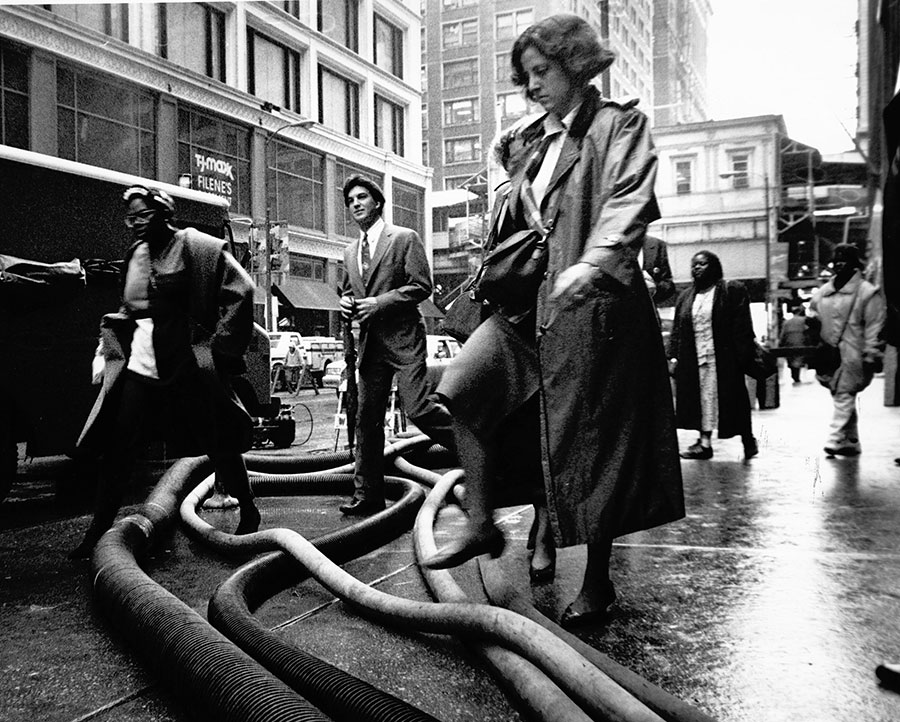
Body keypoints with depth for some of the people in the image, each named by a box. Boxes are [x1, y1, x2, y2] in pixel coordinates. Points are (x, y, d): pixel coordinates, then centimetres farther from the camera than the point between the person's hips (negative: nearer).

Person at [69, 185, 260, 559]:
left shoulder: (196, 247, -6)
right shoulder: (135, 254, 13)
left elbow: (240, 291, -10)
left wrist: (219, 347, -11)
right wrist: (113, 348, 12)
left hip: (187, 367, -5)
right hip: (138, 366, 6)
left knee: (219, 443, 6)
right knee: (117, 449, 2)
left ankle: (249, 514, 24)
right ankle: (98, 531, 12)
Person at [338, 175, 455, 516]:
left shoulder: (405, 238, -1)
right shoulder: (350, 252, 18)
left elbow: (422, 286, -8)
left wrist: (379, 303, -14)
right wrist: (345, 302, 5)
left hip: (403, 338, -6)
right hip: (369, 342, 6)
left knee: (417, 408, -16)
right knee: (367, 419, 4)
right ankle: (368, 494, 11)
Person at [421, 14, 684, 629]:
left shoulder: (619, 125, -2)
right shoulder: (541, 143, 20)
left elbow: (631, 200, -21)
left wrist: (594, 261, -35)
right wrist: (509, 174, 13)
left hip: (595, 301, -7)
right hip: (532, 300, 7)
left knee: (592, 440, -1)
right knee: (468, 384, -11)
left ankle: (598, 582, 14)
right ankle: (482, 524, 0)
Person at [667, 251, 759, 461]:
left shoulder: (732, 291, 0)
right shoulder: (685, 297, 16)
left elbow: (742, 327, -6)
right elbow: (677, 330, 14)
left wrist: (742, 356, -13)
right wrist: (673, 357, 5)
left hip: (723, 358, -5)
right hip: (693, 360, 5)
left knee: (731, 399, 0)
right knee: (702, 398, 4)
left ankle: (748, 440, 15)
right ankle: (704, 441, 7)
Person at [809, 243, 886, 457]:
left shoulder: (868, 292, -5)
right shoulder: (822, 292, 13)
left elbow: (874, 326, -8)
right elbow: (814, 314, 27)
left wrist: (871, 356, -12)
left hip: (852, 355, -6)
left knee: (844, 396, -12)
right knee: (843, 398, 13)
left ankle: (835, 439, -13)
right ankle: (852, 441, 23)